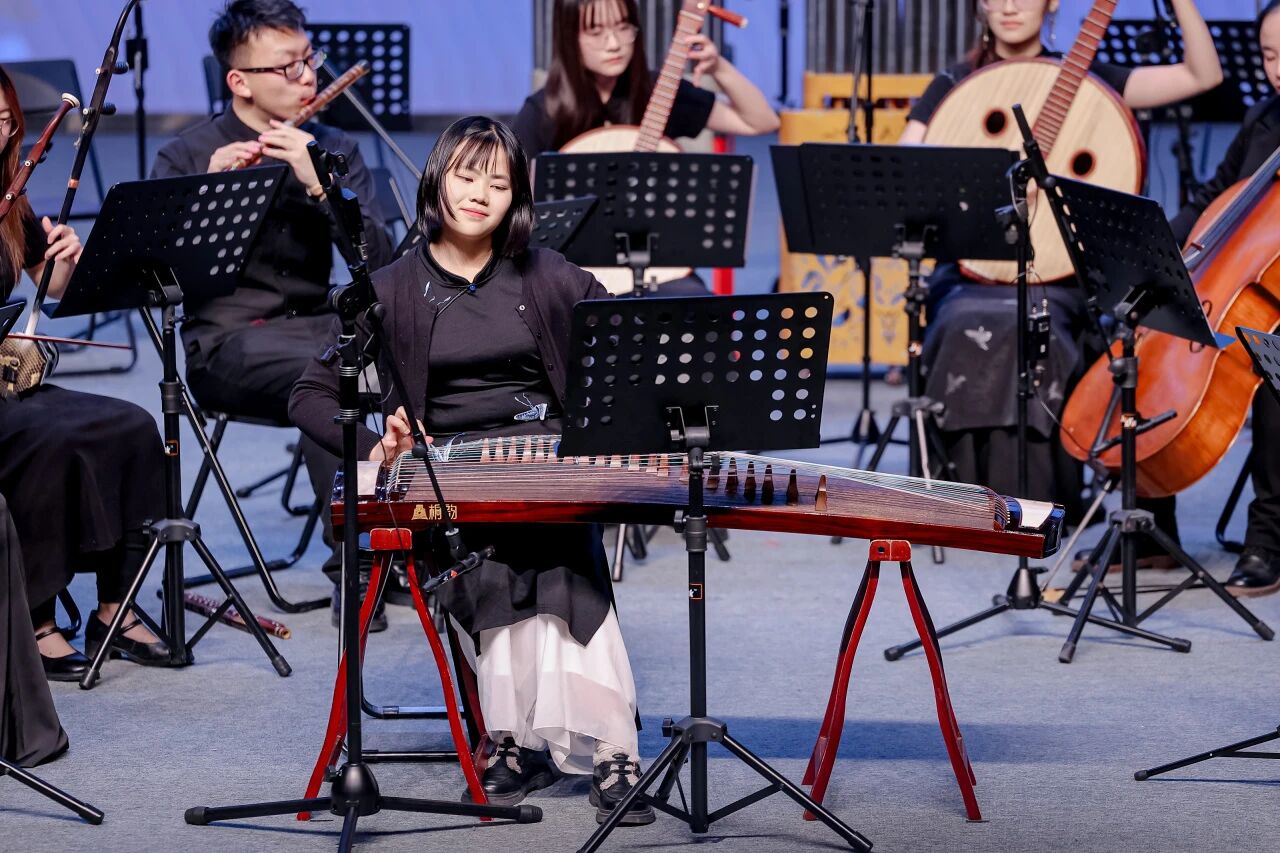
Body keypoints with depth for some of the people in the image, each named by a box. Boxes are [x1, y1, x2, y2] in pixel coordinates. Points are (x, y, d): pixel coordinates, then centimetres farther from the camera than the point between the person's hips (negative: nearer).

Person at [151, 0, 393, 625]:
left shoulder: (334, 150, 10)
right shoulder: (188, 157, 1)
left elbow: (377, 259, -3)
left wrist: (316, 182, -17)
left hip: (318, 324, 4)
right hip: (227, 341, -4)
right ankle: (352, 563, -30)